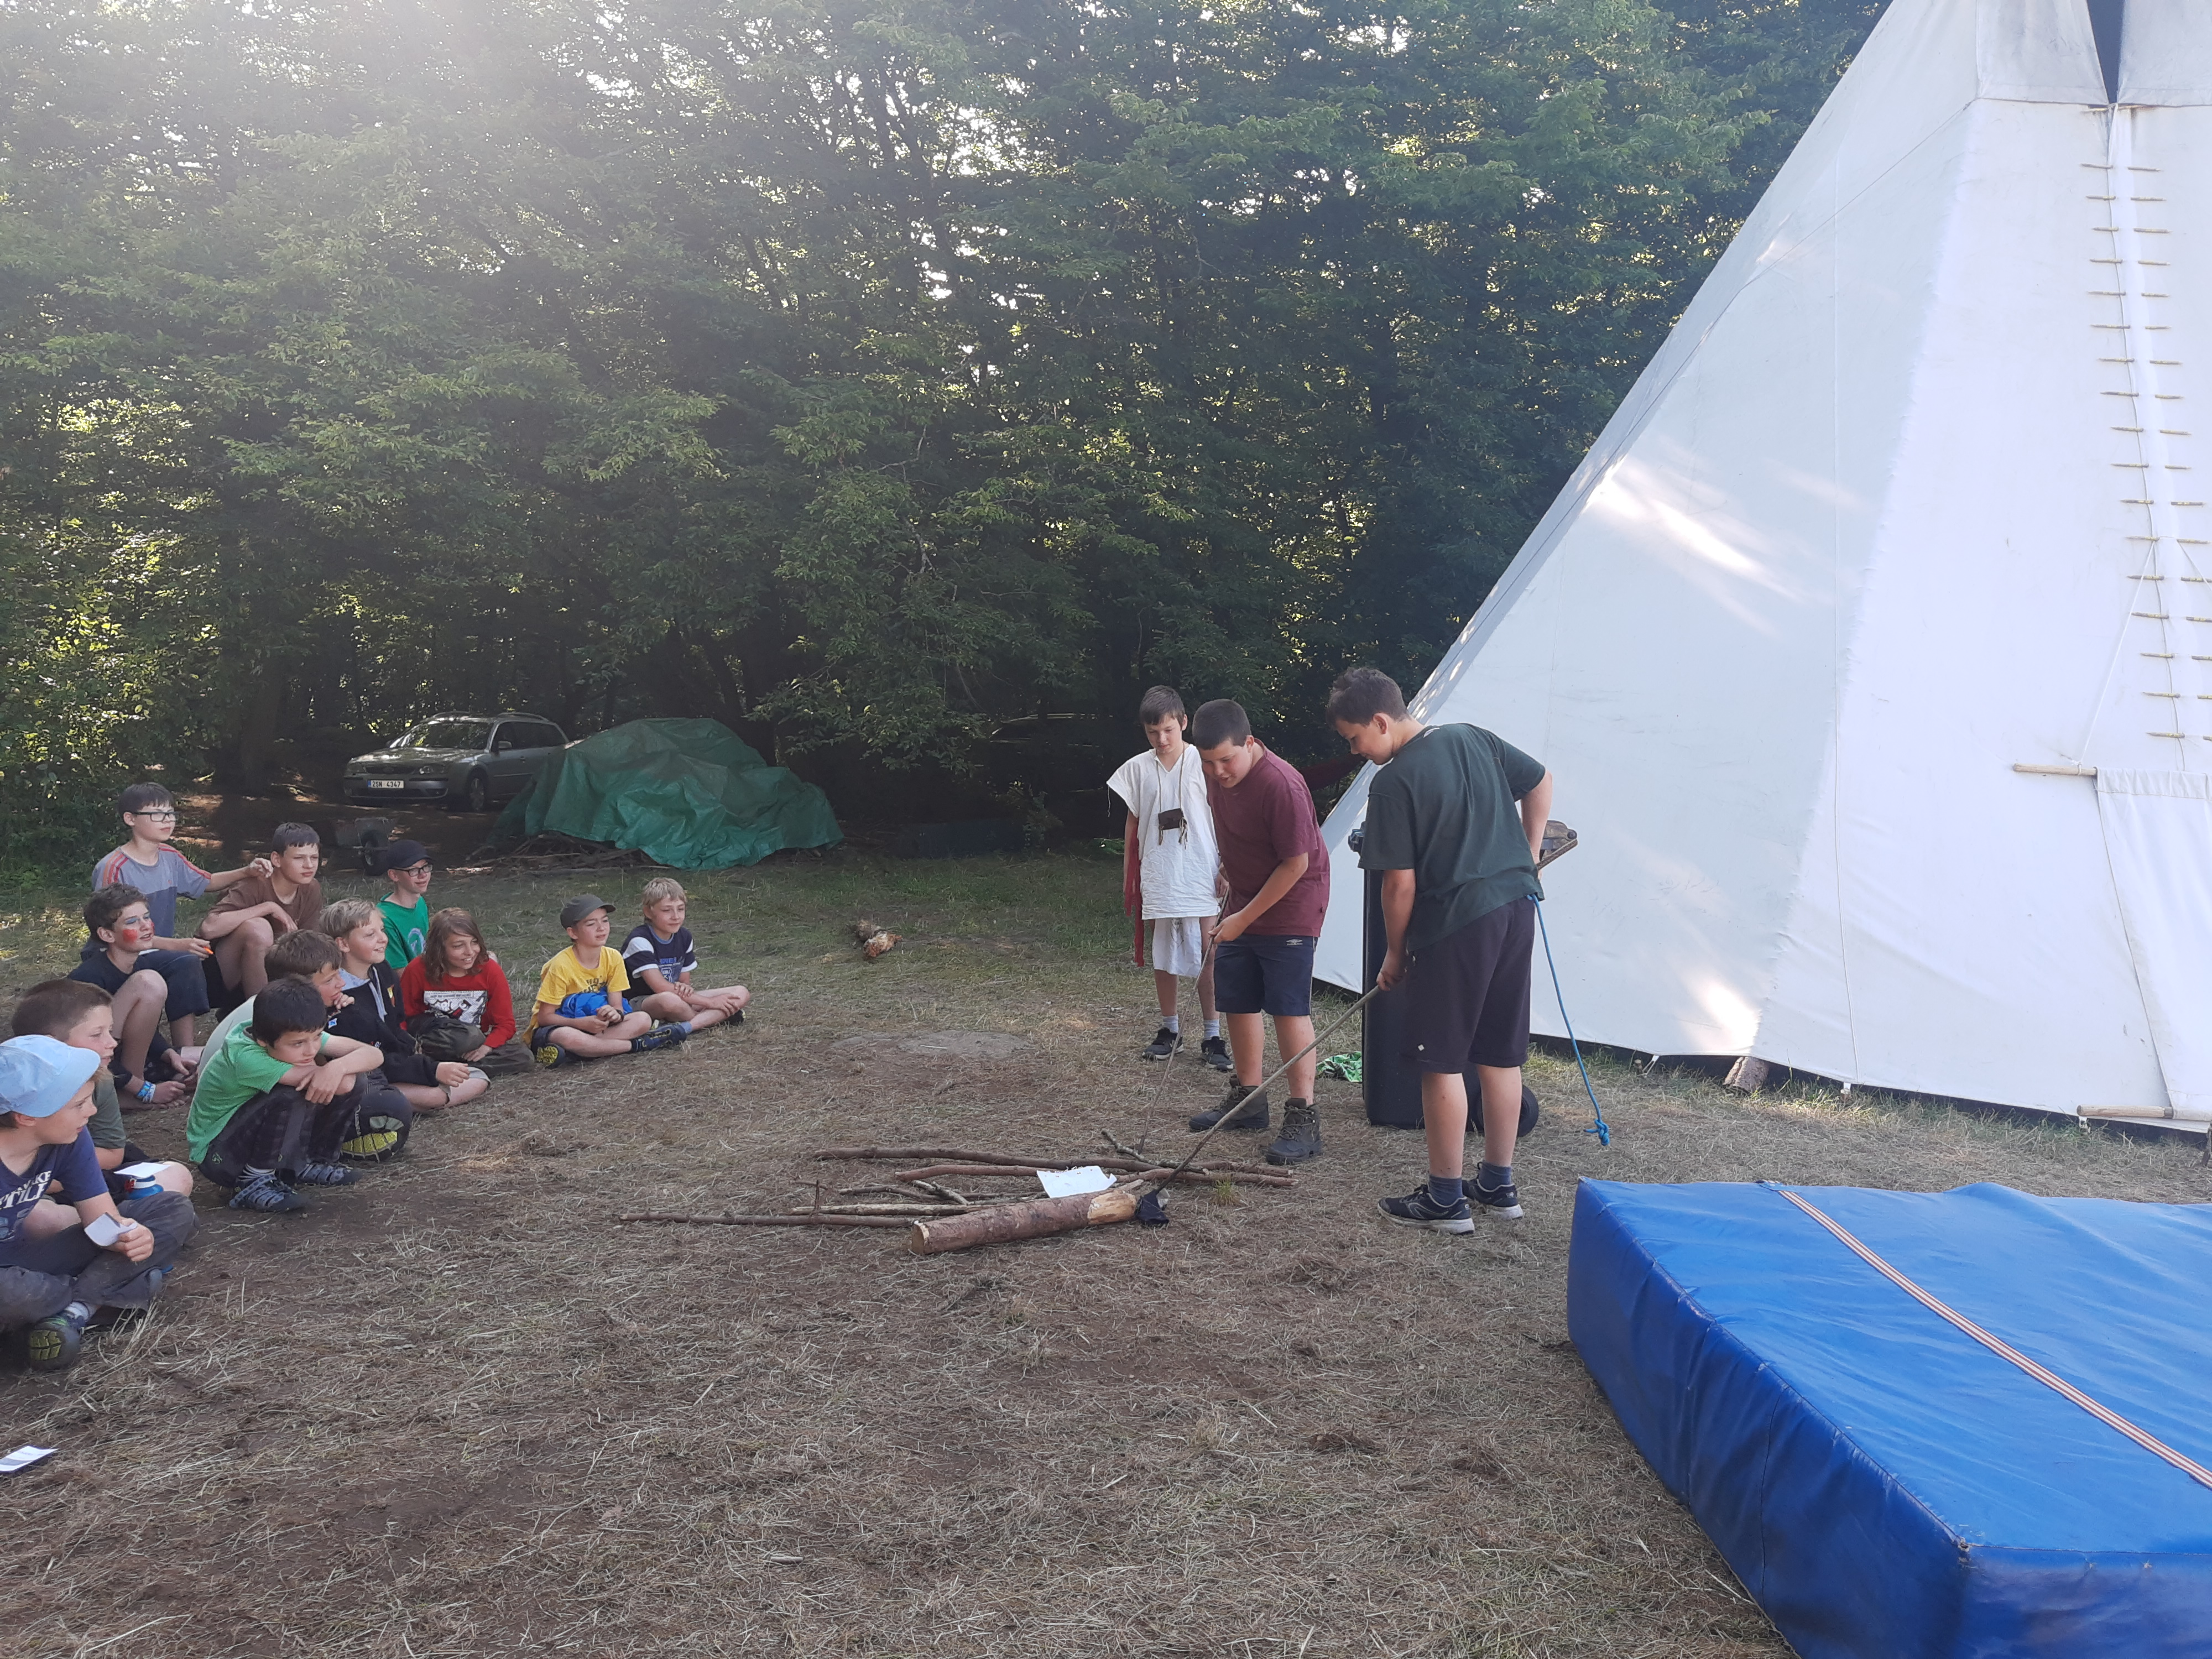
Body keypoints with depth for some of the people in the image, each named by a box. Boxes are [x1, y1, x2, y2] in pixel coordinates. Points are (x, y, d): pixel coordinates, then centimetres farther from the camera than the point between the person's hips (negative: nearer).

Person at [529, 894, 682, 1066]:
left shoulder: (612, 958, -4)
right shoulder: (562, 965, -19)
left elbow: (618, 1006, -4)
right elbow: (545, 1017, -17)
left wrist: (616, 1014, -29)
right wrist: (583, 1023, -31)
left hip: (597, 1025, 5)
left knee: (643, 1020, -16)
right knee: (565, 1037, -41)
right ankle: (636, 1045, -23)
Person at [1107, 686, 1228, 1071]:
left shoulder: (1205, 763, -3)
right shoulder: (1137, 769, 4)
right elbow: (1132, 824, 11)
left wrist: (1227, 869, -2)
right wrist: (1128, 877, 12)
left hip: (1201, 877, -2)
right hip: (1157, 879, 3)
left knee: (1208, 958, -2)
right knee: (1162, 958, 10)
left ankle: (1212, 1036, 9)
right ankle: (1170, 1029, 25)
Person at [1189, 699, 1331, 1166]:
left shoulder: (1281, 786, -27)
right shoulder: (1217, 777, -2)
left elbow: (1296, 865, -22)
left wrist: (1245, 917, -17)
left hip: (1289, 908, -8)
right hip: (1241, 906, 8)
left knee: (1289, 1010, -10)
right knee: (1237, 1004, 12)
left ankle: (1304, 1118, -5)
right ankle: (1248, 1100, 27)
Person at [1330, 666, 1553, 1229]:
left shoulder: (1393, 783, -12)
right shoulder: (1475, 740, 9)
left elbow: (1401, 883, -12)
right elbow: (1540, 782, 21)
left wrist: (1395, 953, 1)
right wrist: (1527, 856, 24)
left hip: (1455, 923, -8)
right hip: (1516, 907, 8)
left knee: (1441, 1060, 3)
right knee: (1500, 1054, 15)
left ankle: (1445, 1199, 11)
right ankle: (1498, 1186, 26)